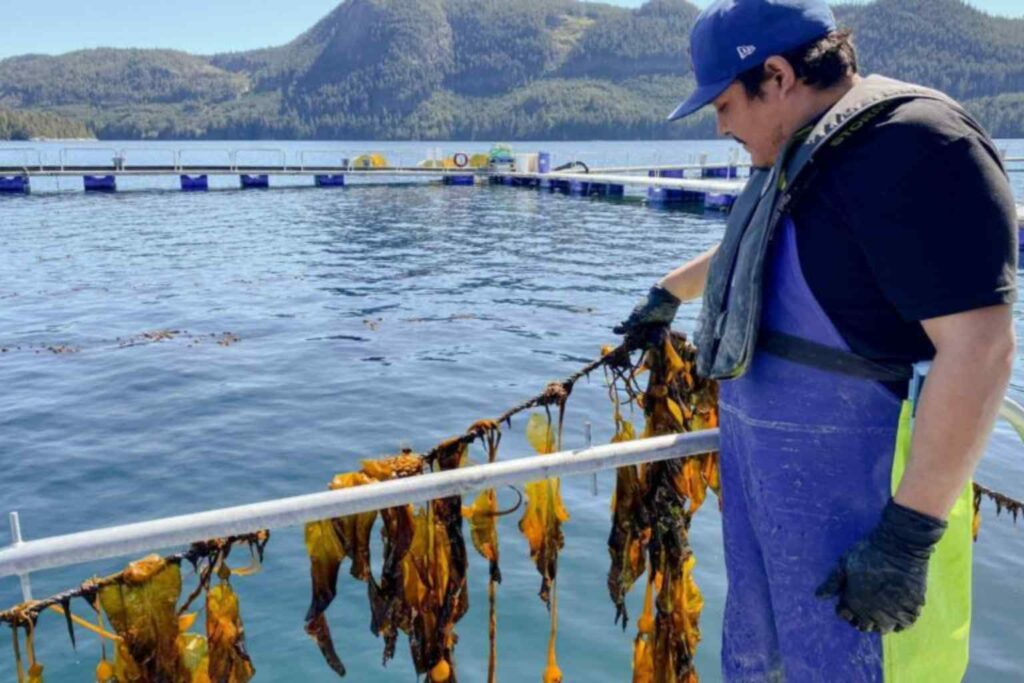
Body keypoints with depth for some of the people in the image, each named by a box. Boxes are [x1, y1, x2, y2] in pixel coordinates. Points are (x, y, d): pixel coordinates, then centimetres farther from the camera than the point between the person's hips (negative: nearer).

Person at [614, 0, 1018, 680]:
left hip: (854, 492, -9)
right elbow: (742, 251, 30)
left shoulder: (913, 147, -19)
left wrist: (909, 534, -25)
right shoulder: (807, 154, 12)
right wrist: (668, 292, 45)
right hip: (764, 467, 9)